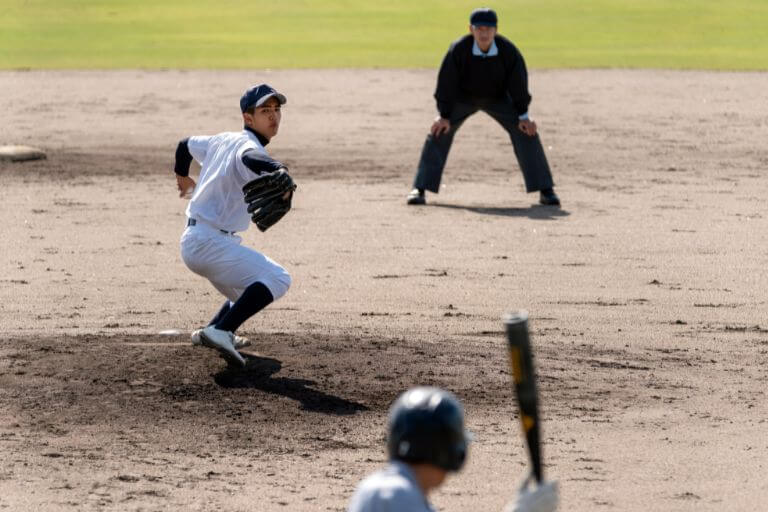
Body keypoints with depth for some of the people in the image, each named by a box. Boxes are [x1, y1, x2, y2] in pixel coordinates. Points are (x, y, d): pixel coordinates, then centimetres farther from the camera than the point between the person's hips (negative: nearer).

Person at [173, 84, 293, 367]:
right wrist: (279, 171, -62)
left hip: (192, 242, 10)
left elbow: (186, 144, 31)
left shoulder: (223, 140, 13)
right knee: (277, 279, -21)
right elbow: (250, 157, -41)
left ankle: (210, 332, 30)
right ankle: (221, 331, -28)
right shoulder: (247, 143, -15)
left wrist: (183, 177, 52)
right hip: (211, 242, -10)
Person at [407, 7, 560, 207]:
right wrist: (444, 115, -22)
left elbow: (518, 81, -16)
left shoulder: (508, 50, -26)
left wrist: (523, 116, -16)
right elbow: (447, 81, -21)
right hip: (463, 98, -1)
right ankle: (419, 189, -12)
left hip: (497, 98, 1)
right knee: (439, 132, -17)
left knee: (526, 132, -12)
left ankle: (545, 190, -3)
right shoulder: (458, 49, -30)